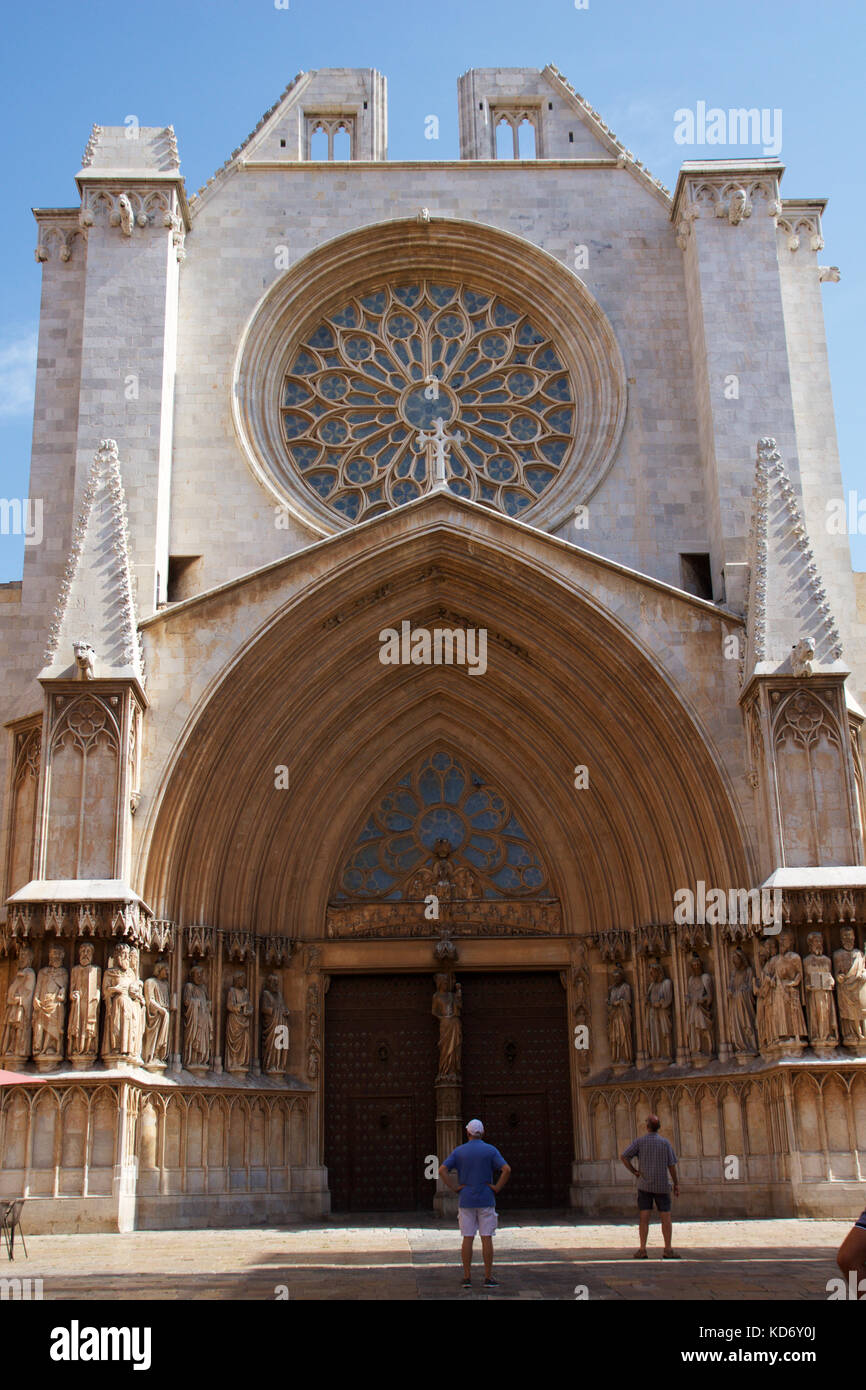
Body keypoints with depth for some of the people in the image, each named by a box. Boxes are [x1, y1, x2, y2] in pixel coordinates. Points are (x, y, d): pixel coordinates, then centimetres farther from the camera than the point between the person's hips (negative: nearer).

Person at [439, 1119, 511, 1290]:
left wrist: (454, 1188, -3)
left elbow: (442, 1170, -8)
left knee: (467, 1238, 4)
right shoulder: (490, 1150, -2)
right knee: (487, 1239, 1)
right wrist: (497, 1188, -6)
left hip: (466, 1200, 1)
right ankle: (488, 1278, 1)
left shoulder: (459, 1151, 2)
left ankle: (467, 1277, 5)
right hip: (486, 1200, -1)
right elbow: (506, 1170, -14)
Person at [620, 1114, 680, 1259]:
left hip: (644, 1185, 0)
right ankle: (668, 1250, 0)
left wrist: (633, 1171, 1)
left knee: (644, 1217, 0)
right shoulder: (665, 1143, -2)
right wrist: (676, 1184, 6)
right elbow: (671, 1165, -2)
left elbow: (623, 1156, -8)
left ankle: (642, 1249, -3)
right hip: (662, 1185, 0)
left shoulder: (640, 1141, -2)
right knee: (666, 1217, 4)